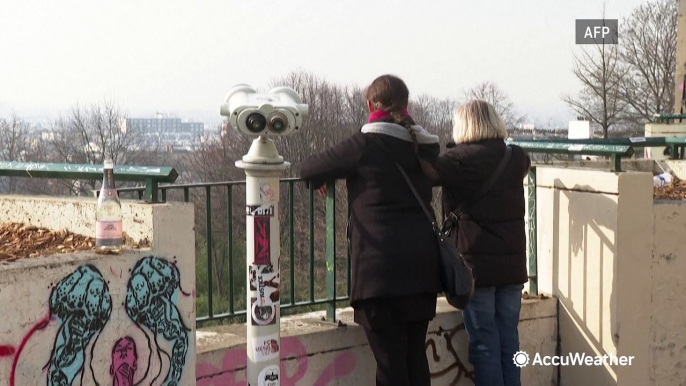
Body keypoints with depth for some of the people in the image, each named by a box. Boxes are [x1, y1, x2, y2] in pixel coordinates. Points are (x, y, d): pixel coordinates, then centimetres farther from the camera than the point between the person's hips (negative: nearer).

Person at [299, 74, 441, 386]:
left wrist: (322, 179, 23)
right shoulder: (425, 146, 8)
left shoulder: (366, 144, -8)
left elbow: (308, 170, -1)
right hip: (421, 266, 6)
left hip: (380, 267, -6)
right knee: (416, 356, 15)